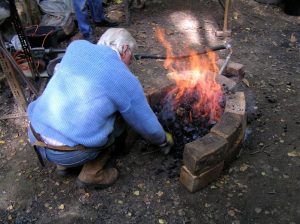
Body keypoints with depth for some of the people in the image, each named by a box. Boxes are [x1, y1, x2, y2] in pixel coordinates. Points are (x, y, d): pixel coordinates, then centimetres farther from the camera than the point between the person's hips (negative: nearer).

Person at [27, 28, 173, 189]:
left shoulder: (77, 46, 6)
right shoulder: (127, 81, -7)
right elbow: (147, 125, 6)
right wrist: (164, 141, 28)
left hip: (34, 137, 6)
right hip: (69, 154, -6)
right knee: (121, 115, 12)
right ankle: (91, 174, 12)